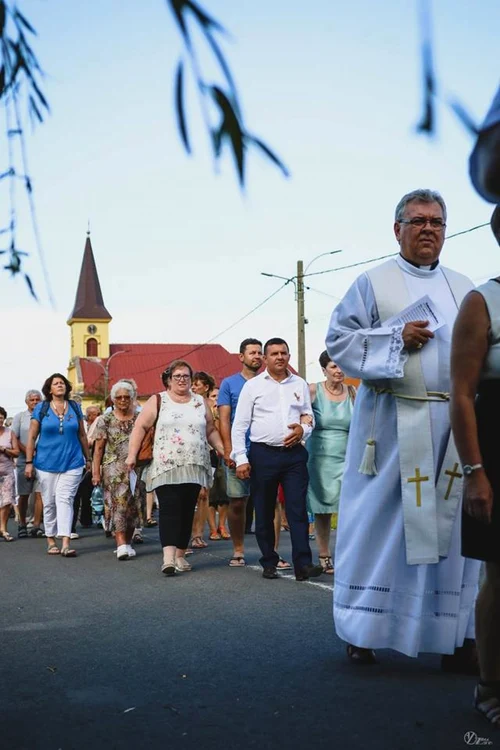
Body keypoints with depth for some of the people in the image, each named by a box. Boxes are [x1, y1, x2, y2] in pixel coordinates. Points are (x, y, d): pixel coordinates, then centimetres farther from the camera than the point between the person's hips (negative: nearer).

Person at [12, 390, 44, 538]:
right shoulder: (20, 416, 7)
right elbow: (14, 438, 2)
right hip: (24, 459, 0)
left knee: (39, 493, -6)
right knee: (23, 495, 5)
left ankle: (36, 526, -4)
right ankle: (22, 525, 16)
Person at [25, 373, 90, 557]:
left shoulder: (75, 408, 8)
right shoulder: (41, 409, 3)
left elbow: (82, 435, 15)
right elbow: (31, 437, 3)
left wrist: (87, 458, 17)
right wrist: (29, 462, -2)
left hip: (72, 463, 0)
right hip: (47, 463, 0)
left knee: (65, 500, -10)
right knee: (49, 502, 6)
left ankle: (65, 544, -16)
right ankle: (51, 541, 17)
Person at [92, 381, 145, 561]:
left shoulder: (139, 419, 9)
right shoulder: (105, 420, 5)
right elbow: (98, 448, 3)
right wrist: (96, 472, -3)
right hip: (114, 469, -2)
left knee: (134, 506, 4)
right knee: (119, 504, -12)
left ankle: (128, 543, 16)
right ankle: (121, 545, -17)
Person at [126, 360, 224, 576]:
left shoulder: (200, 402, 15)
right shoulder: (157, 401, 5)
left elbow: (211, 431, 18)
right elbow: (140, 427, 2)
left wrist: (223, 451, 5)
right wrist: (132, 454, -7)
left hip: (194, 468, 3)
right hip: (166, 468, -3)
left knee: (187, 512, 4)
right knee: (169, 510, -13)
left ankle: (180, 556, 13)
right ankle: (168, 557, -21)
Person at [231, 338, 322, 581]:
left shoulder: (299, 385, 11)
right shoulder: (253, 385, 3)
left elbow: (309, 416, 18)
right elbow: (239, 425, 1)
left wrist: (304, 429, -6)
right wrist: (240, 458, -7)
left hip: (294, 454, 2)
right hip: (263, 454, -1)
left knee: (298, 510, -6)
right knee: (264, 513, 5)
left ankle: (303, 564, -8)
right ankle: (269, 563, 16)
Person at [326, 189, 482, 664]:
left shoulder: (464, 288, 16)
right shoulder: (374, 283, 4)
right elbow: (339, 339, -2)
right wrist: (396, 337, -12)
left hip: (455, 424, 4)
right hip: (393, 424, -4)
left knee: (452, 524, 5)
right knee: (380, 524, 0)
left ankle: (456, 636, 12)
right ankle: (363, 631, 12)